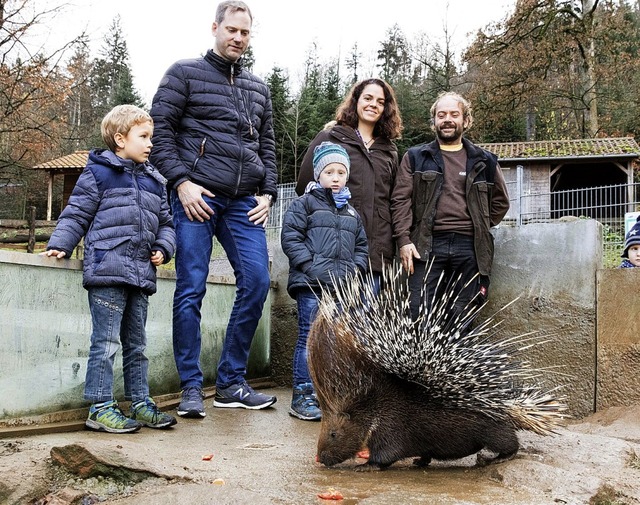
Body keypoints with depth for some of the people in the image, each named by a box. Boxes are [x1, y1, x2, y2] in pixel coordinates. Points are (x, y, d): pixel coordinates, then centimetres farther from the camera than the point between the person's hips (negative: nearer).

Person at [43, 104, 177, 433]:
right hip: (107, 270, -7)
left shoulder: (154, 182, 18)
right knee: (106, 342, -6)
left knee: (137, 344, 13)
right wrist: (59, 245, -12)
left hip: (140, 275, 7)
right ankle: (100, 408, 1)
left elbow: (165, 222, 22)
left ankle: (140, 403, 22)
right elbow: (76, 215, -1)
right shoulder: (98, 173, -1)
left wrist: (162, 248, 5)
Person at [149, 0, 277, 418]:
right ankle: (191, 388, 5)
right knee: (191, 289, -5)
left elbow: (267, 145, 22)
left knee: (257, 282, -4)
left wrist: (267, 193, 8)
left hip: (244, 202, 5)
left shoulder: (259, 88, 21)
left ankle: (232, 383, 9)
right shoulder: (185, 73, 7)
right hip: (196, 196, -4)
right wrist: (180, 182, -11)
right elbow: (160, 130, 0)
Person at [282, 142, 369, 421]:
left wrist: (355, 267, 4)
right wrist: (311, 265, -15)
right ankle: (302, 396, -3)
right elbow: (290, 236, -6)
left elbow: (361, 246, 23)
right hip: (311, 284, -6)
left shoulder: (352, 212, 22)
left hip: (342, 287, 6)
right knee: (310, 337, -7)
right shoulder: (304, 203, 3)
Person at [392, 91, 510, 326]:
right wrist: (404, 239, -7)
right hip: (427, 245, -1)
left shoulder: (484, 161, 14)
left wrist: (481, 227, 12)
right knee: (420, 315, -6)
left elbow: (500, 202, 23)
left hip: (468, 247, 2)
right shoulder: (415, 157, 11)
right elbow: (401, 200, 3)